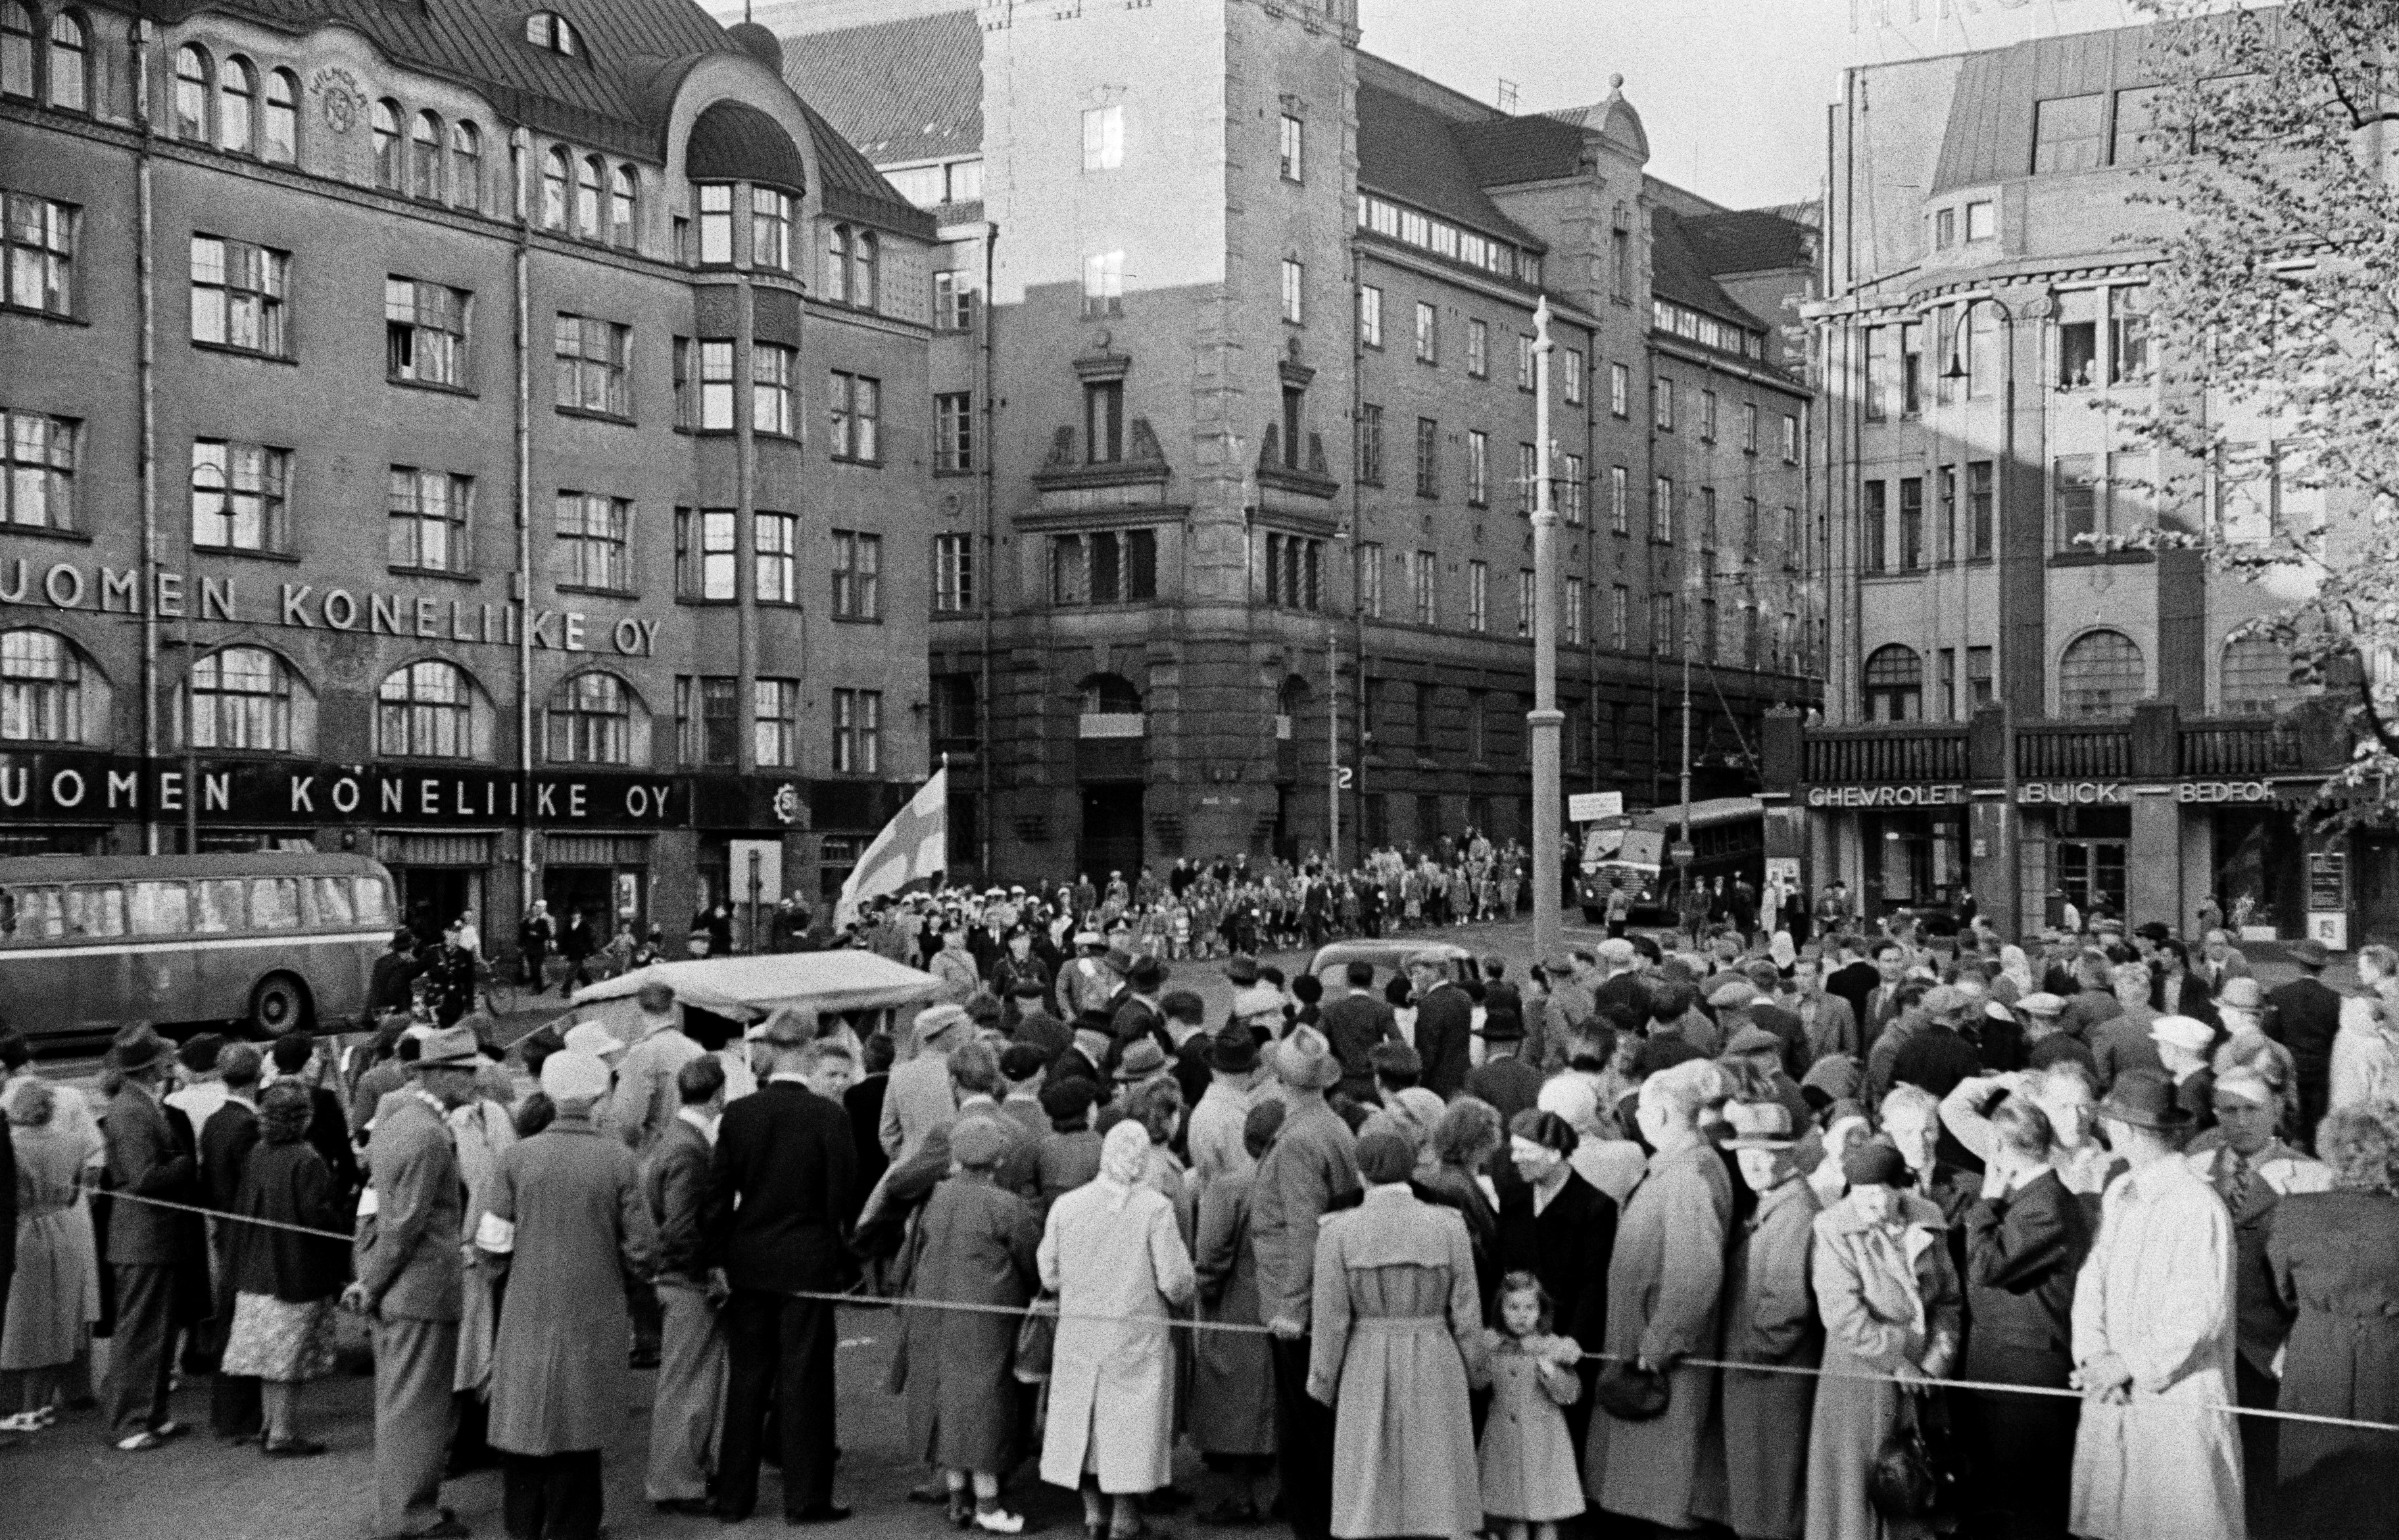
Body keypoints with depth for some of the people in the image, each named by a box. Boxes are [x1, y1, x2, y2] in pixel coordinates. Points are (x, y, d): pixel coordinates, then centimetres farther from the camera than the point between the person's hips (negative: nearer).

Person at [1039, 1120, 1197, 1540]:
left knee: (1084, 1424, 15)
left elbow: (1050, 1276, 2)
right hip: (1137, 1334, -3)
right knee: (1131, 1427, 7)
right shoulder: (1155, 1207, -12)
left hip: (1079, 1333, 3)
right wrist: (1180, 1300, 10)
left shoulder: (1065, 1205, -3)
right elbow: (1175, 1279, -12)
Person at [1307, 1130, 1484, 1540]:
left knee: (1366, 1495, 7)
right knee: (1435, 1489, 8)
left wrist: (1323, 1382, 7)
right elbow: (1465, 1312, -1)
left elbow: (1331, 1319, -5)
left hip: (1367, 1369, 0)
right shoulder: (1448, 1226, -5)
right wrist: (1472, 1373, 13)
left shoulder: (1338, 1231, -7)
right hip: (1435, 1367, 0)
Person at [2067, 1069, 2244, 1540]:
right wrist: (2095, 1356, -7)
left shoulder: (2198, 1207, -16)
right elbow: (2092, 1279, 8)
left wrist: (2130, 1364, -15)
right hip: (2112, 1395, 7)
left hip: (2178, 1398, -7)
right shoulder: (2118, 1193, 8)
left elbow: (2201, 1314, -18)